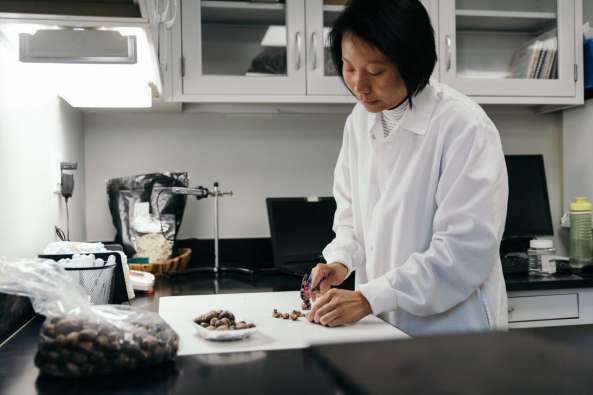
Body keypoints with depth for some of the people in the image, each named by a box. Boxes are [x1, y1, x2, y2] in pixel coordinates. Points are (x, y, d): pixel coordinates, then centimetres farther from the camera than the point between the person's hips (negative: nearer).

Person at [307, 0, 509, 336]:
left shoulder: (463, 126, -19)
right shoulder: (360, 121, 0)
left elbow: (467, 248, -23)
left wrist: (369, 298, -26)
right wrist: (342, 260, -8)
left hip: (453, 326, -5)